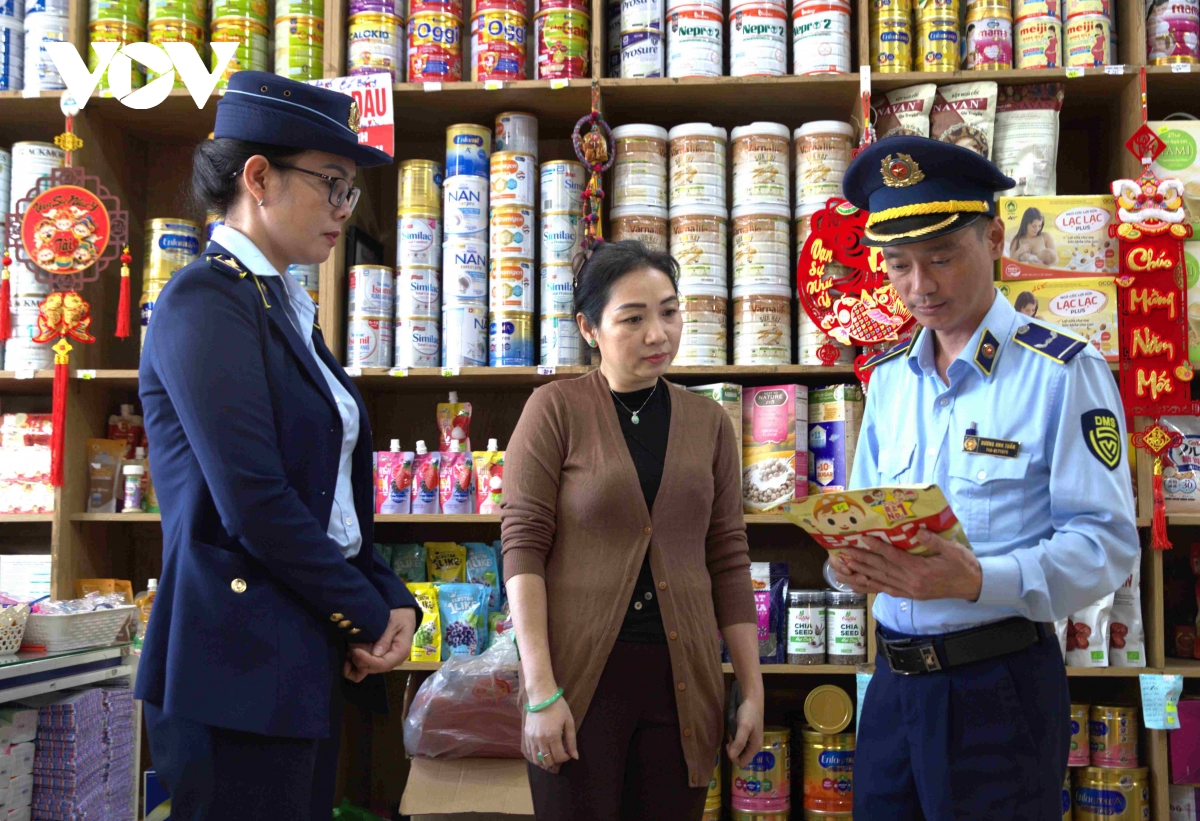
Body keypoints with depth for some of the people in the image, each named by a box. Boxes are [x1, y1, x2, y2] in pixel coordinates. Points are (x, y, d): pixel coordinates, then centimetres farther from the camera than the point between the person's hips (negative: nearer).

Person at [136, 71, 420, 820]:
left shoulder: (287, 308, 14)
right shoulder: (206, 302, -13)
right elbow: (253, 502, -21)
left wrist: (394, 601, 2)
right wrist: (368, 617, -11)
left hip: (313, 658, 9)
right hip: (241, 668, -9)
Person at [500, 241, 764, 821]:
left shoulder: (708, 422, 8)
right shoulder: (557, 409, -3)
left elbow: (728, 560, 9)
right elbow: (523, 546, -8)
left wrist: (753, 690, 5)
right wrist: (541, 689, -14)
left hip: (682, 679, 3)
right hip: (580, 674, -3)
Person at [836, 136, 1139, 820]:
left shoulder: (1064, 370, -9)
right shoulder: (889, 378, 11)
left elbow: (1107, 543, -15)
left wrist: (978, 581, -30)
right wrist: (851, 557, -7)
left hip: (1000, 686, -5)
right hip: (893, 681, 6)